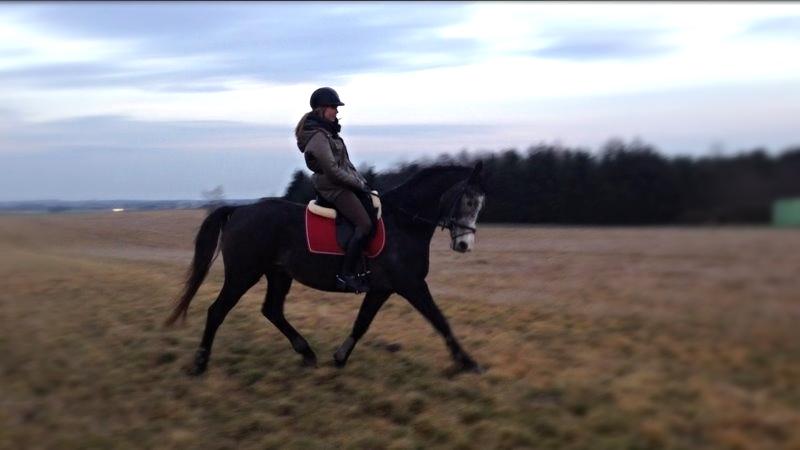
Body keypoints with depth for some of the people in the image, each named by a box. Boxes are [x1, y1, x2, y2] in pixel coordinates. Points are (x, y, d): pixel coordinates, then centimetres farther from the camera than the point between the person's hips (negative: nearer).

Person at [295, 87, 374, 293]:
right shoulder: (318, 137, -19)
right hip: (333, 187, -11)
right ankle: (345, 274, -15)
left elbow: (345, 161, 17)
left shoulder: (327, 130, 13)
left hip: (343, 183, 11)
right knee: (365, 224, -19)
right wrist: (359, 184, -13)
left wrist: (361, 180, 9)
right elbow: (333, 171, -21)